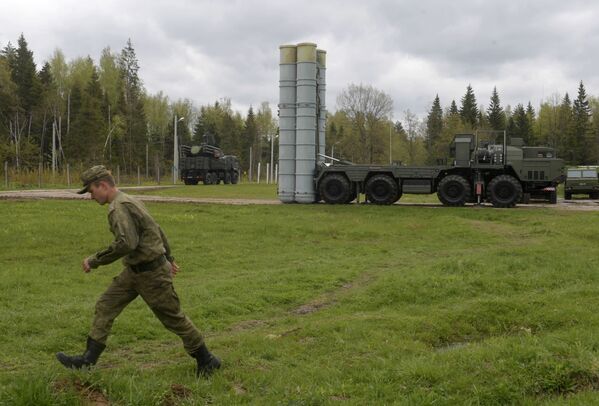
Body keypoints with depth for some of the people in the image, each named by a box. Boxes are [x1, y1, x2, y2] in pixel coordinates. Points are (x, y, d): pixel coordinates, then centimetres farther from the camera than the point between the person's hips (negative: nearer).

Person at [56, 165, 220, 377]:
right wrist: (168, 258, 29)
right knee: (105, 306, 7)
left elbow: (125, 243, -33)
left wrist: (94, 261, -22)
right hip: (135, 270, 10)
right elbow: (156, 229, 20)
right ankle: (88, 359, 11)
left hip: (151, 273, -10)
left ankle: (206, 360, 16)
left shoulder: (119, 207, -20)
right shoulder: (128, 201, 12)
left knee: (173, 317, 2)